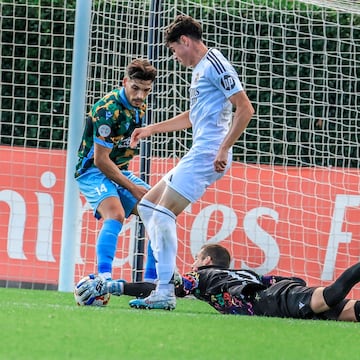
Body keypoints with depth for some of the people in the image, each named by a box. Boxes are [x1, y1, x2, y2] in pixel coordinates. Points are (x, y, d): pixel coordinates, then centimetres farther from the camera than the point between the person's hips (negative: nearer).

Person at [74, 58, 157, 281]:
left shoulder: (140, 107, 4)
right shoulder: (108, 109, -23)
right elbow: (100, 160, -22)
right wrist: (132, 188, -18)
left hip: (119, 171, 9)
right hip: (93, 171, -9)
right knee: (115, 214, -34)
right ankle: (104, 277, -42)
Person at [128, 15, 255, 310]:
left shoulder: (214, 64, -10)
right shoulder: (200, 69, 21)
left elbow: (245, 109, -17)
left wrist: (224, 149, -22)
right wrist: (152, 129, 38)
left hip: (207, 154, -11)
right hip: (198, 155, 11)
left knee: (163, 214, -16)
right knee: (147, 205, 15)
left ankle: (165, 292, -15)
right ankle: (168, 276, 10)